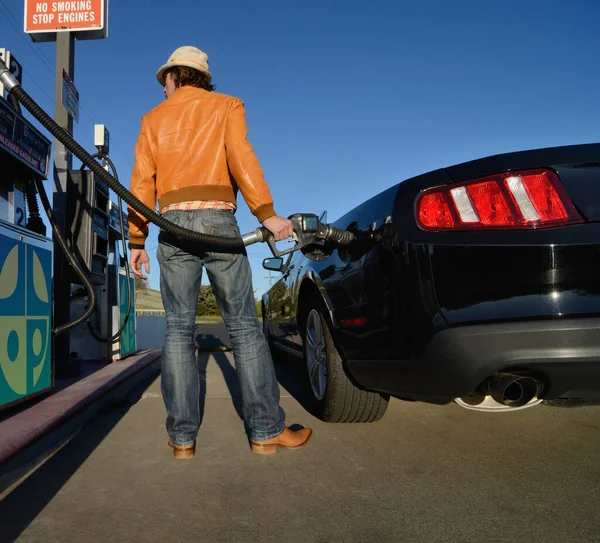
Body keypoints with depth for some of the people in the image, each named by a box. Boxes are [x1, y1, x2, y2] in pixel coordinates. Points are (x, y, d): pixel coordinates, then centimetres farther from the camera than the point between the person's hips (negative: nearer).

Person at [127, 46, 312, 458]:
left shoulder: (154, 119, 19)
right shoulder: (226, 105, 13)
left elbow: (142, 183, 10)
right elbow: (241, 156, -6)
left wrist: (137, 241, 10)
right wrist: (266, 212, -14)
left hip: (173, 225, 2)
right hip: (218, 220, -2)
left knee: (179, 330, 5)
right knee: (244, 325, 0)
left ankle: (183, 437, 4)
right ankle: (267, 429, 1)